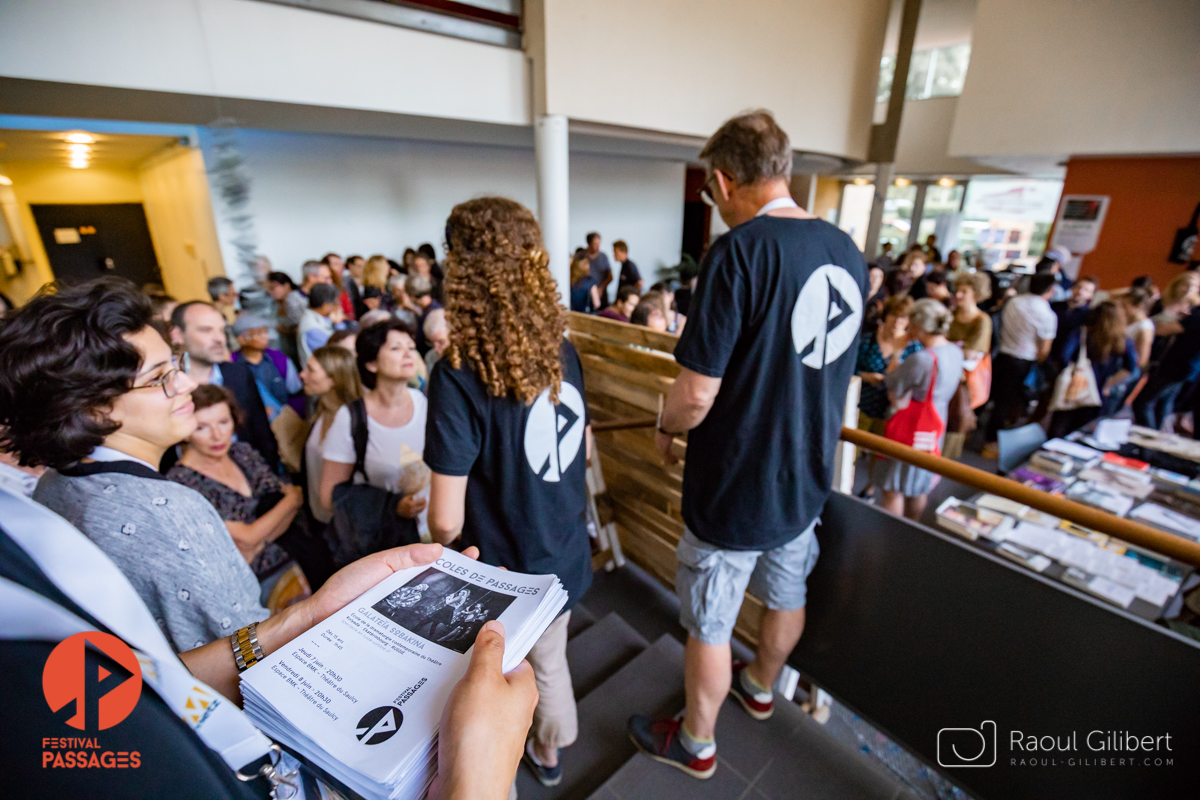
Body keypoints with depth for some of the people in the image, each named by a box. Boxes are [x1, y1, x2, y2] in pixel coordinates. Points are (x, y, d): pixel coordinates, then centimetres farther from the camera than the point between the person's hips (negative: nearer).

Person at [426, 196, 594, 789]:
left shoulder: (460, 376, -27)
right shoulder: (563, 352, -10)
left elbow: (446, 520, -22)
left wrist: (445, 549, -1)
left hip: (506, 576, -5)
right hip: (567, 559, 5)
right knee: (550, 661, 30)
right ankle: (550, 751, 56)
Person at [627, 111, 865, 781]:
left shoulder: (741, 249, -24)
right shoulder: (847, 250, 1)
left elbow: (697, 394, -26)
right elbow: (829, 368, 11)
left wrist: (667, 430, -5)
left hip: (736, 487, -8)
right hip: (808, 476, 8)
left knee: (710, 626, 14)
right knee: (788, 594, 28)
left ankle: (696, 744, 39)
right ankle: (760, 687, 56)